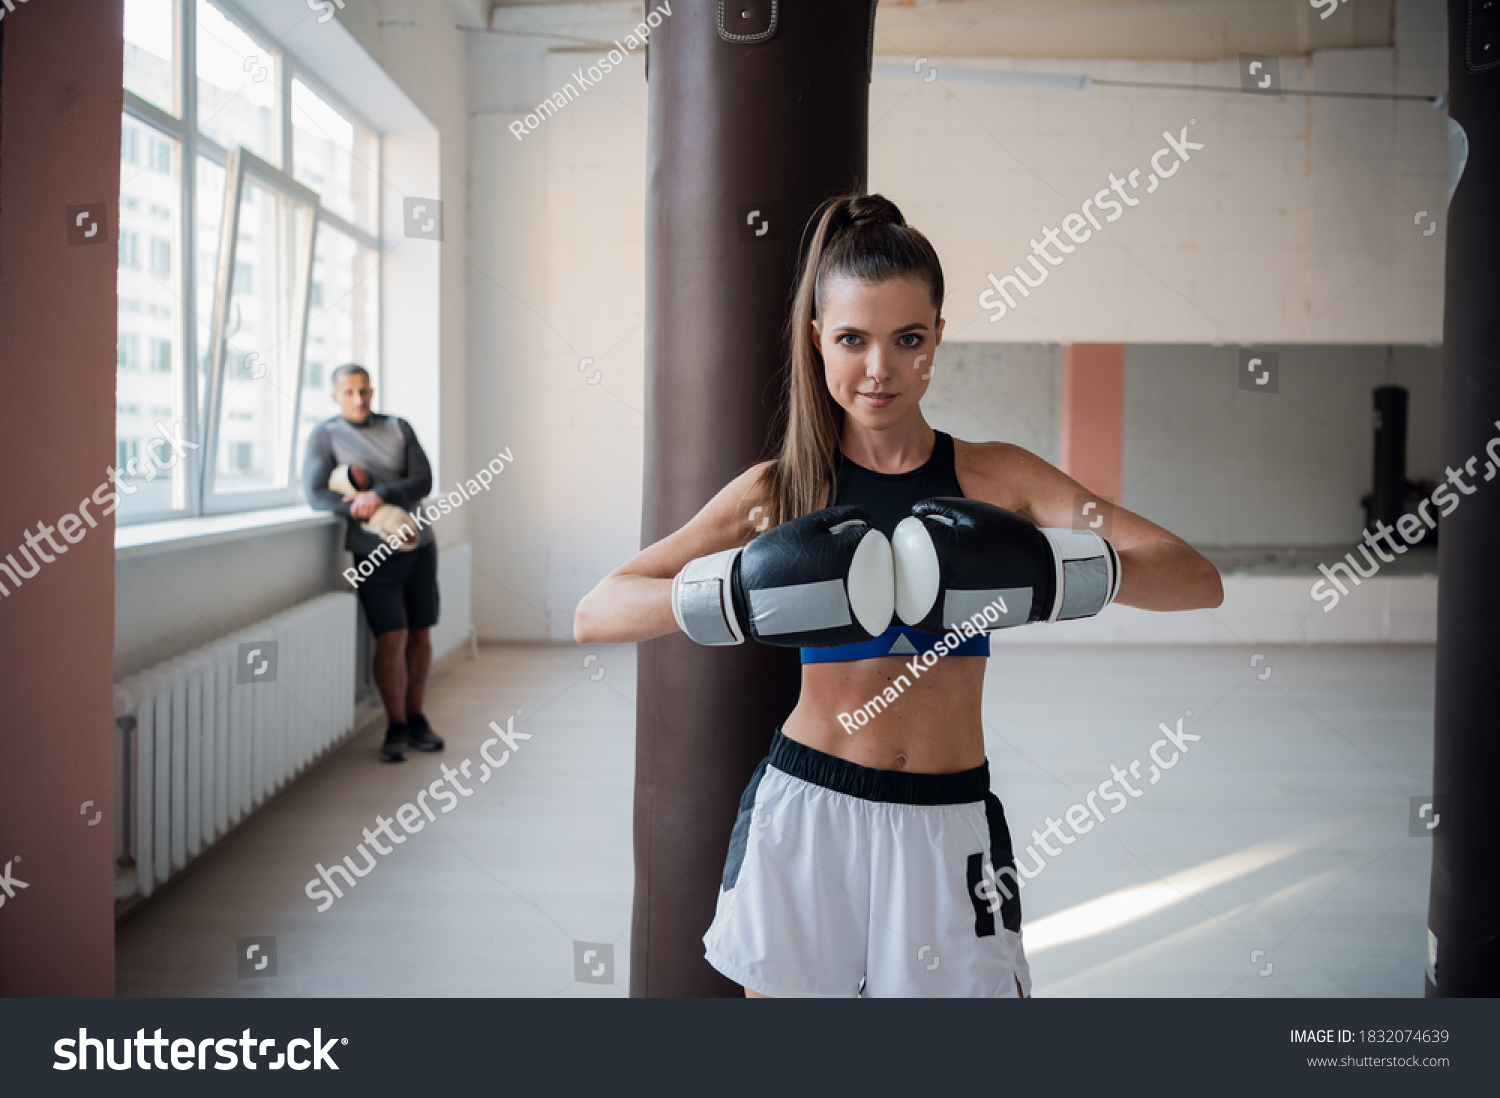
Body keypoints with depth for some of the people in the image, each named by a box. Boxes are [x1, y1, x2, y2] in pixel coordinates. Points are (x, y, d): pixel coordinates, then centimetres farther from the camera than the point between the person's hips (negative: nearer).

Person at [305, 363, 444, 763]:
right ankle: (396, 727, 4)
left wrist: (380, 495, -18)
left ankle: (416, 719, 19)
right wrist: (356, 506, -22)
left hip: (419, 545, 3)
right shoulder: (324, 436, 2)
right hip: (374, 553, -3)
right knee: (392, 637, -10)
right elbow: (315, 494, -8)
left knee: (420, 635, 6)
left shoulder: (399, 428, 9)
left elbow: (424, 481, -2)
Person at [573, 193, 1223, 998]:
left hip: (949, 830, 0)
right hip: (803, 816, 0)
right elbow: (594, 615, -6)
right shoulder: (779, 490, -1)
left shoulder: (996, 479, 0)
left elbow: (1197, 581, -7)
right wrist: (737, 597, -23)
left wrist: (1051, 574, -24)